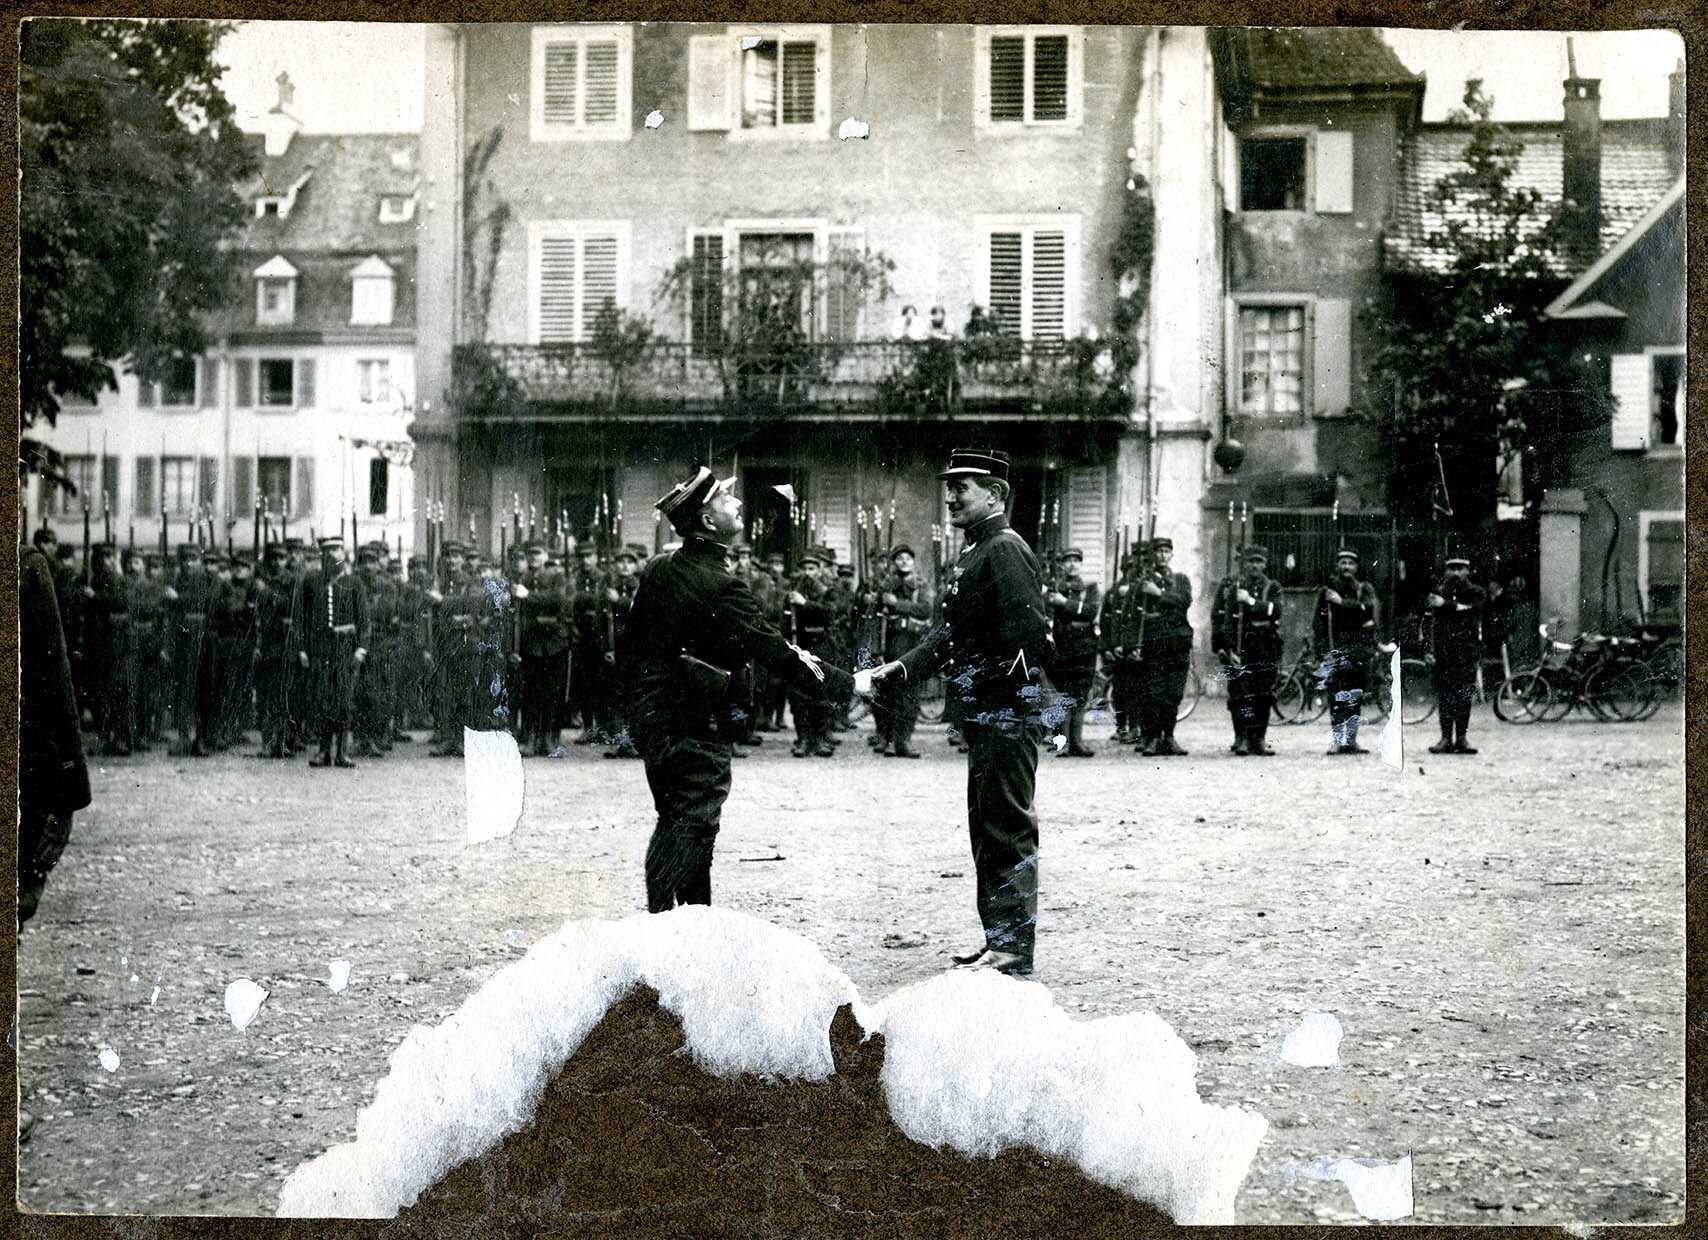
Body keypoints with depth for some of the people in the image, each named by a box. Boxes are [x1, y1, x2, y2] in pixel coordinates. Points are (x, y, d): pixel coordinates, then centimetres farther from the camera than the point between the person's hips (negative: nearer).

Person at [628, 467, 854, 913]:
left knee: (677, 821, 15)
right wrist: (846, 684, -14)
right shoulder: (722, 587, -19)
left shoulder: (656, 570, 4)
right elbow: (775, 654, -19)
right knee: (693, 824, -4)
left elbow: (635, 640, 13)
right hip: (697, 726, -8)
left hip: (650, 713, 8)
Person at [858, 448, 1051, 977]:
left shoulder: (1006, 551, -13)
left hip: (1008, 714, -10)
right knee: (986, 826, 15)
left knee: (1007, 826, -6)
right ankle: (998, 938, 23)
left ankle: (1015, 950, -2)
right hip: (983, 715, 10)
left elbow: (1028, 633, -21)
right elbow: (949, 635, 21)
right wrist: (886, 673, 16)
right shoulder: (973, 554, 18)